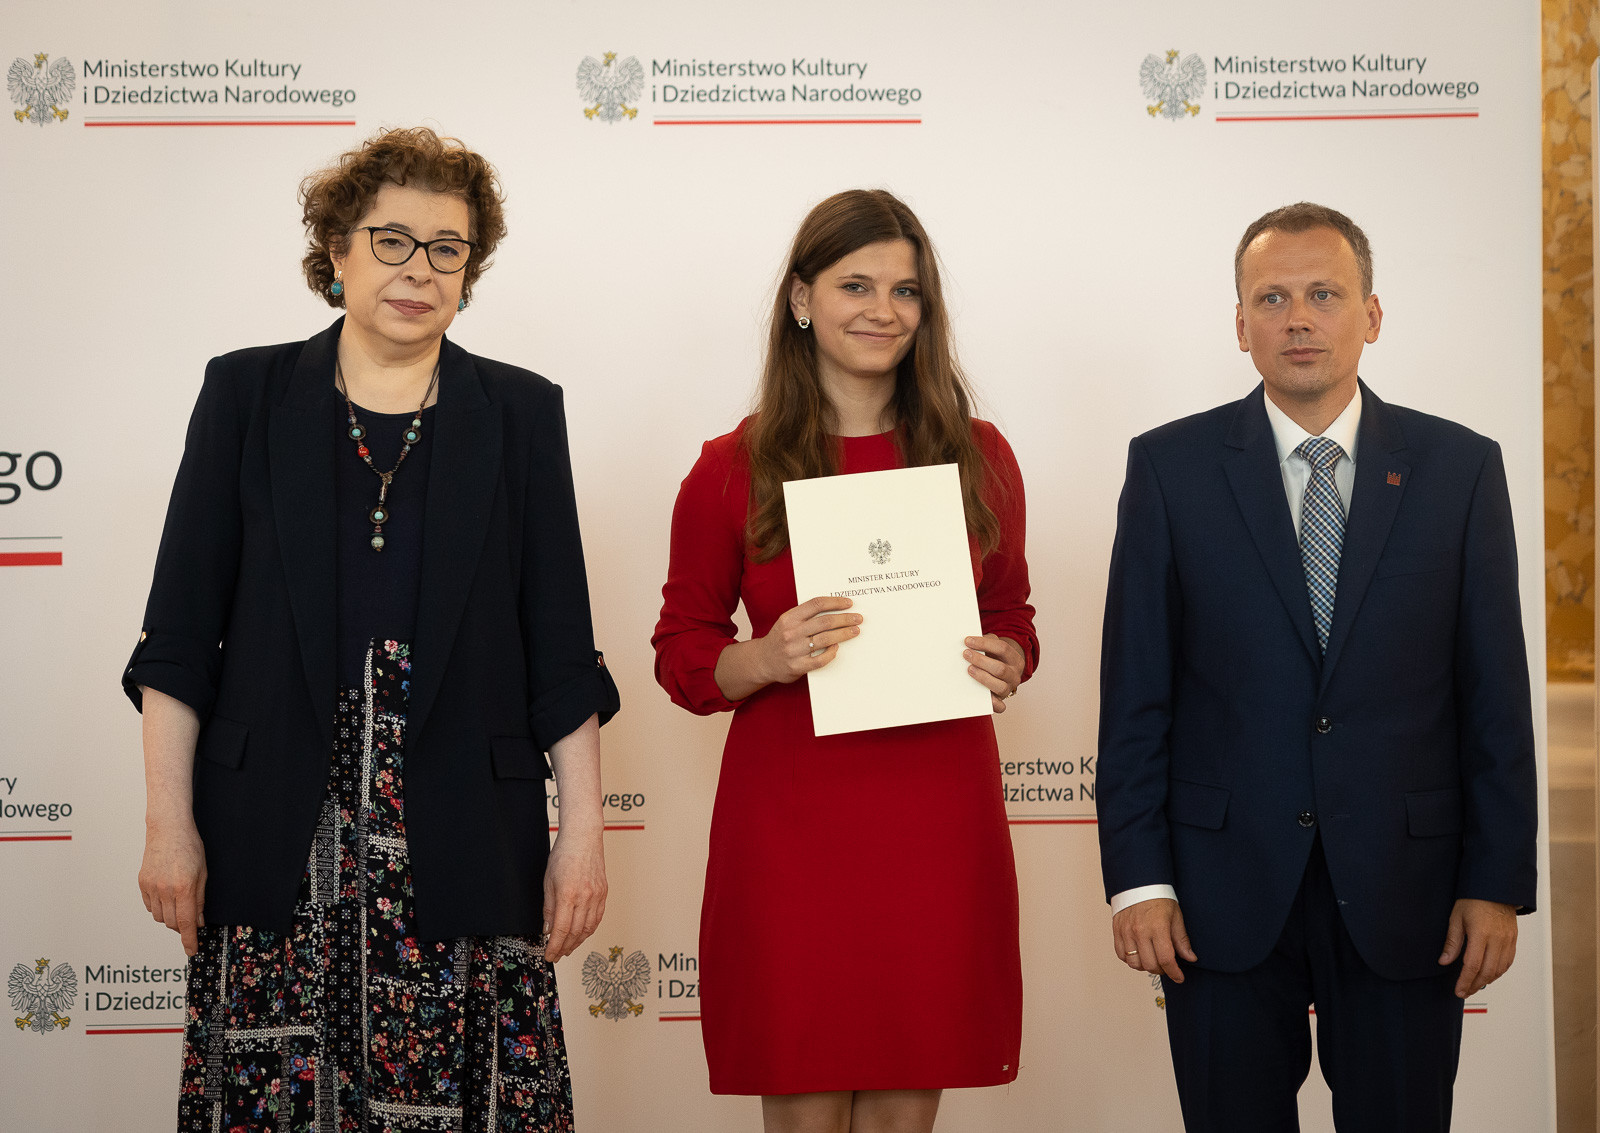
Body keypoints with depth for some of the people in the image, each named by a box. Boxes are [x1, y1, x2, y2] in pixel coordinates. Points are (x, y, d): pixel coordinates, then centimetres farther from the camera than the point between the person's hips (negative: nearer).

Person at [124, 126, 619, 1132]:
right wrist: (170, 820, -1)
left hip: (461, 843, 0)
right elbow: (179, 633, 5)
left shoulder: (520, 412, 8)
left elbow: (562, 649, 6)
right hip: (276, 842, 0)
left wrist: (582, 831, 2)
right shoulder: (247, 393, 7)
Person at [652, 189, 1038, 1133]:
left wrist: (1005, 664, -7)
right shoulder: (734, 469, 0)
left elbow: (1012, 613, 15)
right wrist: (767, 658, -16)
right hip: (789, 818, -2)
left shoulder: (978, 455, 6)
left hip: (939, 816, 2)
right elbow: (681, 650, 4)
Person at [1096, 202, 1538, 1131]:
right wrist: (1137, 877, -6)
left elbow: (1495, 692, 2)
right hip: (1225, 890, 0)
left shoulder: (1461, 468, 2)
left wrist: (1498, 883, -2)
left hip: (1402, 888, 1)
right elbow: (1135, 688, -1)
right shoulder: (1171, 467, 0)